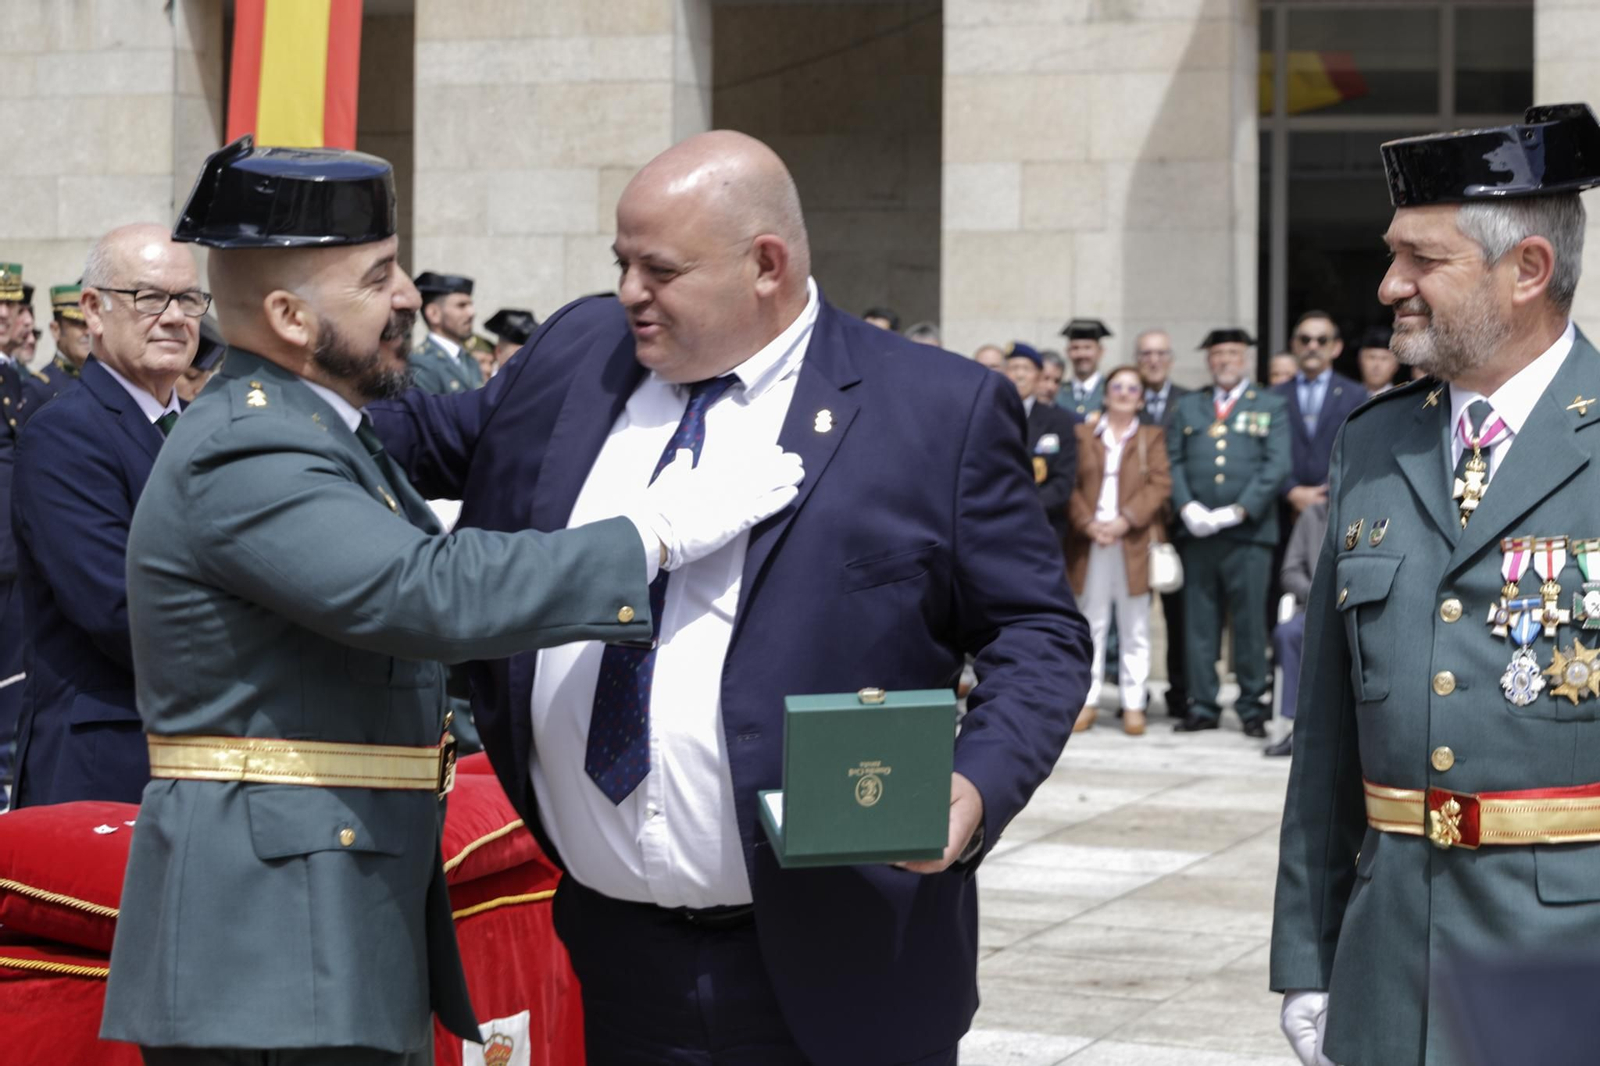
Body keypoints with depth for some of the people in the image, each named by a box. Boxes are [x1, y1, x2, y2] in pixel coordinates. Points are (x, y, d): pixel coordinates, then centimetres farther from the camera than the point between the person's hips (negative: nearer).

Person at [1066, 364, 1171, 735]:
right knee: (1092, 623, 4)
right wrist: (1087, 523, -11)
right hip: (1090, 540, 1)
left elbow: (1160, 484, -1)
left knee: (1135, 627, 2)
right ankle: (1086, 701, 6)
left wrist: (1126, 520, -13)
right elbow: (1071, 484, 4)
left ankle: (1134, 705, 4)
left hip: (1134, 542, -1)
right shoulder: (1083, 435, 10)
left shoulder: (1152, 437, 9)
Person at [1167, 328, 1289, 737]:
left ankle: (1252, 707, 5)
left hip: (1248, 532, -2)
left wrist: (1238, 511, -11)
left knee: (1250, 622, -2)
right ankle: (1202, 706, 8)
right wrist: (1186, 507, -7)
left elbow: (1276, 466, -1)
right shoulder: (1188, 407, 18)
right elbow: (1174, 462, 11)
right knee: (1199, 622, 2)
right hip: (1197, 534, 2)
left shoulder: (1270, 407, 10)